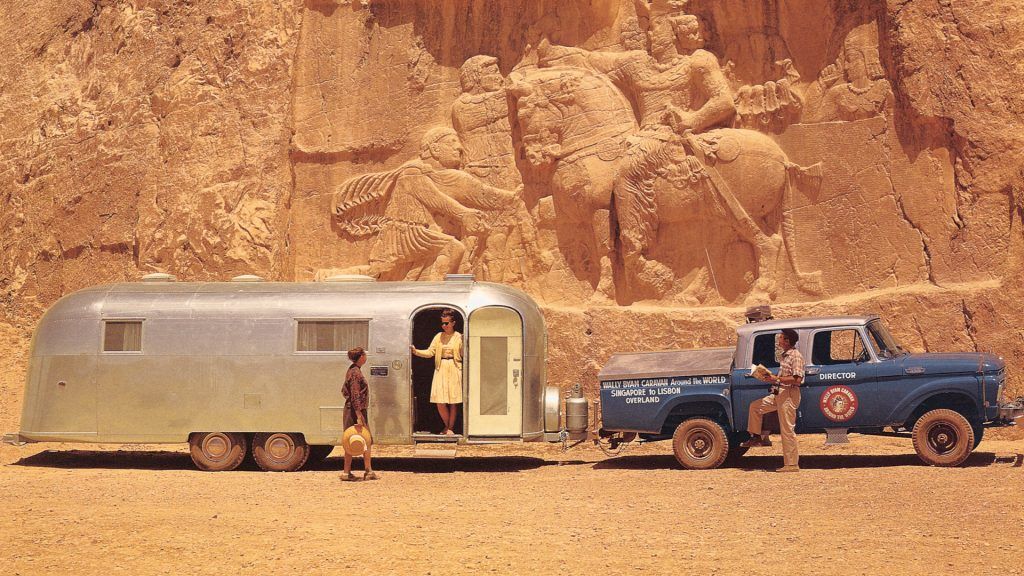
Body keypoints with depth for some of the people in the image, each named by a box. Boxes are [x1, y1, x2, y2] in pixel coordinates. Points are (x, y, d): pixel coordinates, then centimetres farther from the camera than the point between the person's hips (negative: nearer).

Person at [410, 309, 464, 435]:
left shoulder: (459, 337, 1)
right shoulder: (439, 336, 9)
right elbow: (430, 352, 2)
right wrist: (416, 351, -11)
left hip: (454, 370, -2)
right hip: (441, 370, 2)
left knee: (453, 402, 2)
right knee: (440, 403, -2)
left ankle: (450, 428, 16)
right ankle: (447, 426, 19)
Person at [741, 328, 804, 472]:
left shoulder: (796, 356, -14)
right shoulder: (785, 355, 15)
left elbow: (797, 379, -23)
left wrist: (777, 379, -21)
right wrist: (773, 378, 6)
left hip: (789, 395, -10)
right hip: (779, 394, 10)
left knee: (787, 430, -7)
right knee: (755, 406, 11)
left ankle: (792, 464, -2)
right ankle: (757, 437, 17)